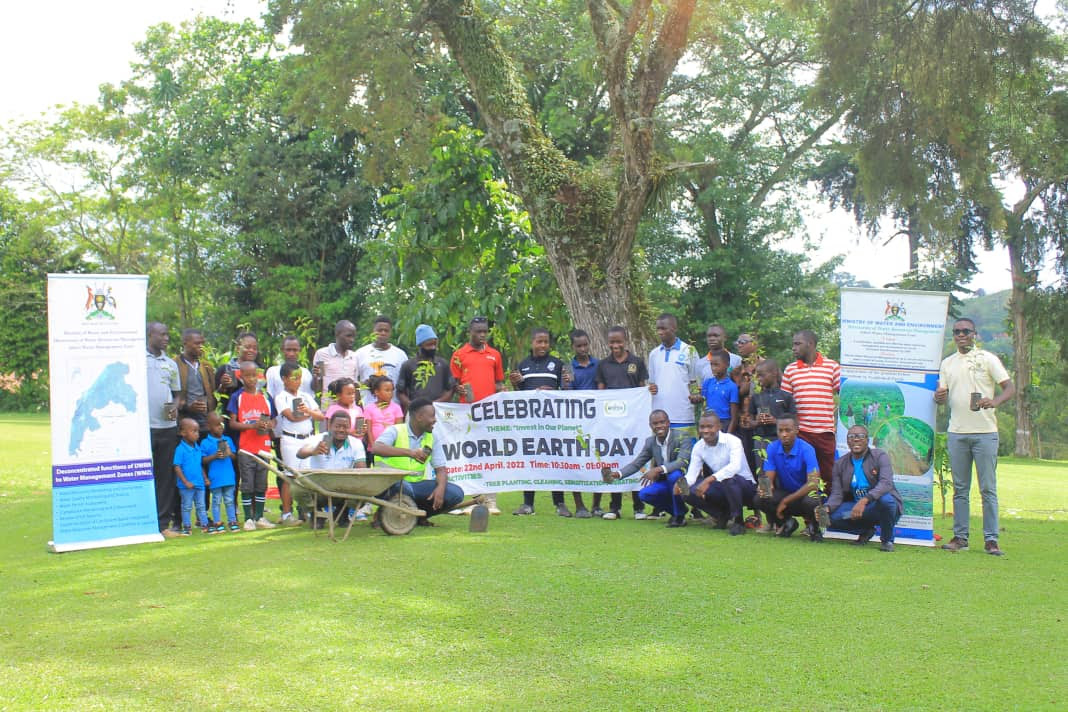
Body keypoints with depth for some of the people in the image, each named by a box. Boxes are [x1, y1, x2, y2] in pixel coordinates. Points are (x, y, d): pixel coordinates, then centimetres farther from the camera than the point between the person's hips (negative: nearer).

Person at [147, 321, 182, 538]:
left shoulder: (171, 364, 16)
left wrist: (175, 406, 0)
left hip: (168, 426, 5)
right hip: (143, 426, -5)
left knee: (167, 476, 6)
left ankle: (164, 523, 12)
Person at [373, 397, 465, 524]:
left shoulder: (432, 438, 6)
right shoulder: (395, 431, -9)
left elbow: (440, 469, 4)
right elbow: (376, 448, -30)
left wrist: (441, 488, -20)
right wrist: (410, 452, -39)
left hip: (417, 485, 5)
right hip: (393, 485, -5)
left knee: (456, 493, -15)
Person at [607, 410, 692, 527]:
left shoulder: (682, 438, -16)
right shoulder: (650, 442, 1)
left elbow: (682, 462, -30)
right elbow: (636, 463, 1)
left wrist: (658, 469, -43)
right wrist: (618, 474, -19)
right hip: (665, 483, 6)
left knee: (674, 475, -37)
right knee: (644, 494, -18)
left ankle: (679, 515, -15)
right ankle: (675, 510, 8)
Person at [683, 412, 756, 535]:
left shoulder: (732, 441, -20)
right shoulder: (699, 447, -2)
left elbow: (735, 466, -38)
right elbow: (691, 473, -7)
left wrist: (709, 480, -48)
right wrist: (682, 484, -32)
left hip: (745, 486, -5)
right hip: (722, 489, 5)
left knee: (729, 479, -39)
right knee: (690, 493, -17)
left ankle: (738, 521, -18)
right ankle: (723, 515, 5)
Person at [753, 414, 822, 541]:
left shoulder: (806, 450, -20)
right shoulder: (772, 448, -7)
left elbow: (813, 483, -27)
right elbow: (769, 478, -7)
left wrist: (786, 501, -27)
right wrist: (767, 488, -34)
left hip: (805, 493, -4)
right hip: (784, 492, 4)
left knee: (812, 502, -39)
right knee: (760, 499, -25)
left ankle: (814, 527, -1)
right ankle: (786, 522, 5)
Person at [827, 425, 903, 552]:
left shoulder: (880, 457, -9)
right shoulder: (840, 464, 4)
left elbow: (886, 483, -26)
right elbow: (837, 494, -4)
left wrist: (864, 500, -42)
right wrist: (826, 508, -28)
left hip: (879, 507, -3)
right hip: (855, 508, 4)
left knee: (885, 499, -38)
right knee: (831, 516, -24)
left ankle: (887, 540, -11)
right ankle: (866, 531, 7)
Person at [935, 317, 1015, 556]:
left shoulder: (987, 359, 2)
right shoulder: (947, 363, 14)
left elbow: (1010, 388, -3)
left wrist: (994, 402, -24)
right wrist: (939, 397, -9)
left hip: (985, 431, -4)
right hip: (957, 432, 4)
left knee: (988, 489, -2)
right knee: (960, 489, 7)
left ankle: (991, 539, 0)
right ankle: (960, 536, 11)